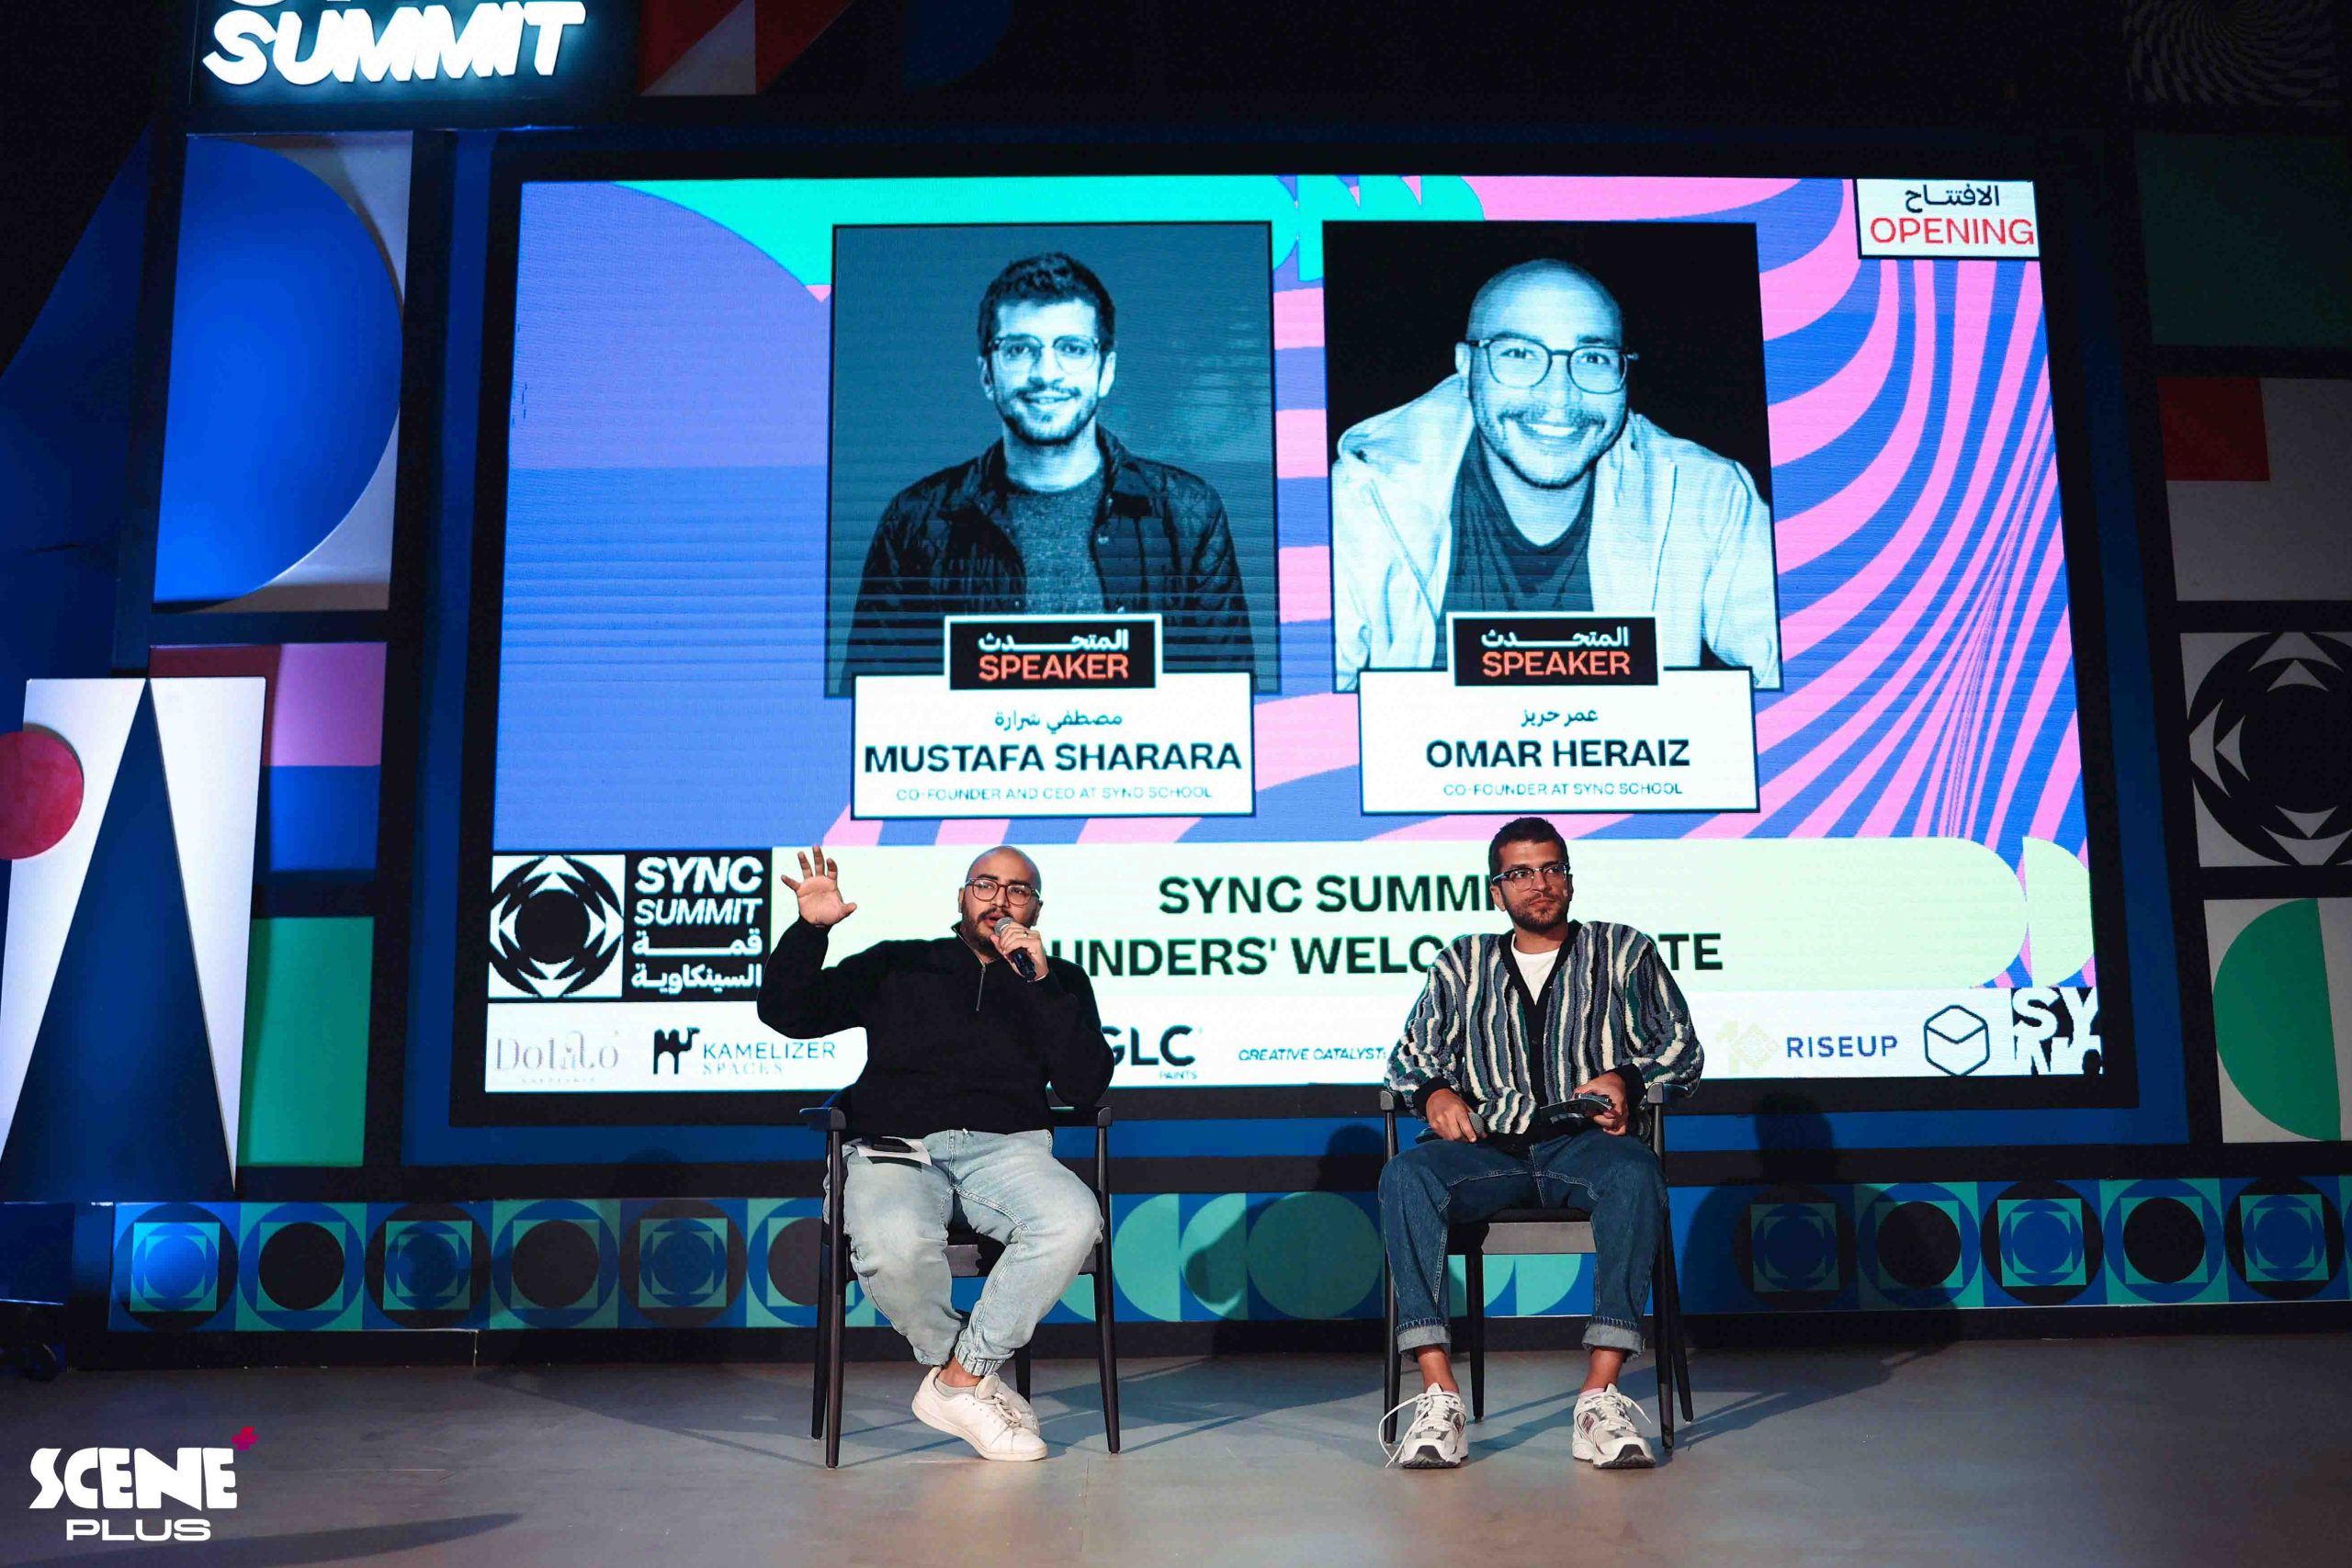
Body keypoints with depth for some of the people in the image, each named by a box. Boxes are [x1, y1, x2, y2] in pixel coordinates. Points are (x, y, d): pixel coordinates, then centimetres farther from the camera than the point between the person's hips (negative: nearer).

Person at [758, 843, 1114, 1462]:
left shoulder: (1059, 982, 19)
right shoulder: (898, 966, 20)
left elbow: (1084, 1087, 3)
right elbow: (788, 1013, 14)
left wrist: (1040, 983, -6)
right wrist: (809, 929, -2)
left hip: (1004, 1149, 1)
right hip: (894, 1149, -1)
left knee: (1074, 1221, -33)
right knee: (893, 1247, -37)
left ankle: (958, 1378, -17)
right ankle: (979, 1381, -8)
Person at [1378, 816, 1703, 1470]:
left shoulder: (1624, 951, 19)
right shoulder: (1463, 963, 23)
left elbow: (1681, 1047, 15)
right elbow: (1410, 1053, 22)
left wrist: (1626, 1079, -6)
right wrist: (1434, 1092, -2)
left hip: (1584, 1142, -1)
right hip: (1489, 1146, 1)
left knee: (1635, 1171, -38)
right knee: (1405, 1175, -31)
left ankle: (1601, 1394, -38)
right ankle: (1439, 1397, -35)